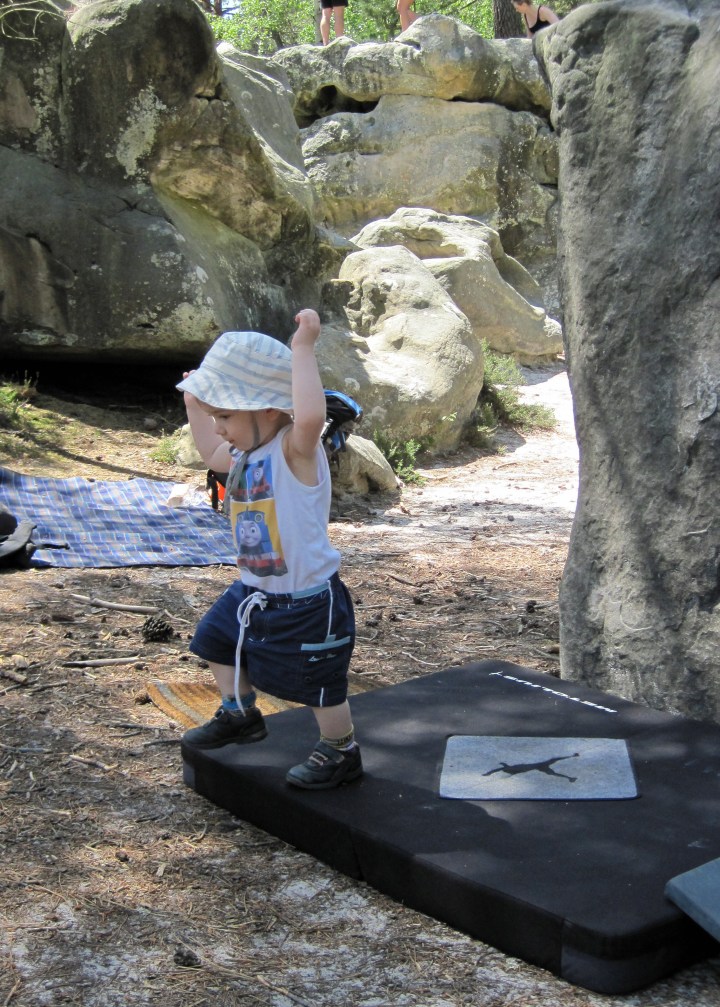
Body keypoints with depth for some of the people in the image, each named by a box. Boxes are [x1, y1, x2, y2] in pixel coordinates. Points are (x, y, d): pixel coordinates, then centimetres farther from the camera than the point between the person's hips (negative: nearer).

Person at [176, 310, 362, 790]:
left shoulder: (295, 450, -26)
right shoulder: (247, 453, 1)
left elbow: (311, 416, -50)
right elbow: (212, 455, 26)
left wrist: (303, 348, -44)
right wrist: (195, 403, 22)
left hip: (307, 602, -9)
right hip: (253, 593, 9)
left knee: (320, 683, 6)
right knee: (217, 640, 26)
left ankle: (341, 752, 29)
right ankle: (240, 715, 47)